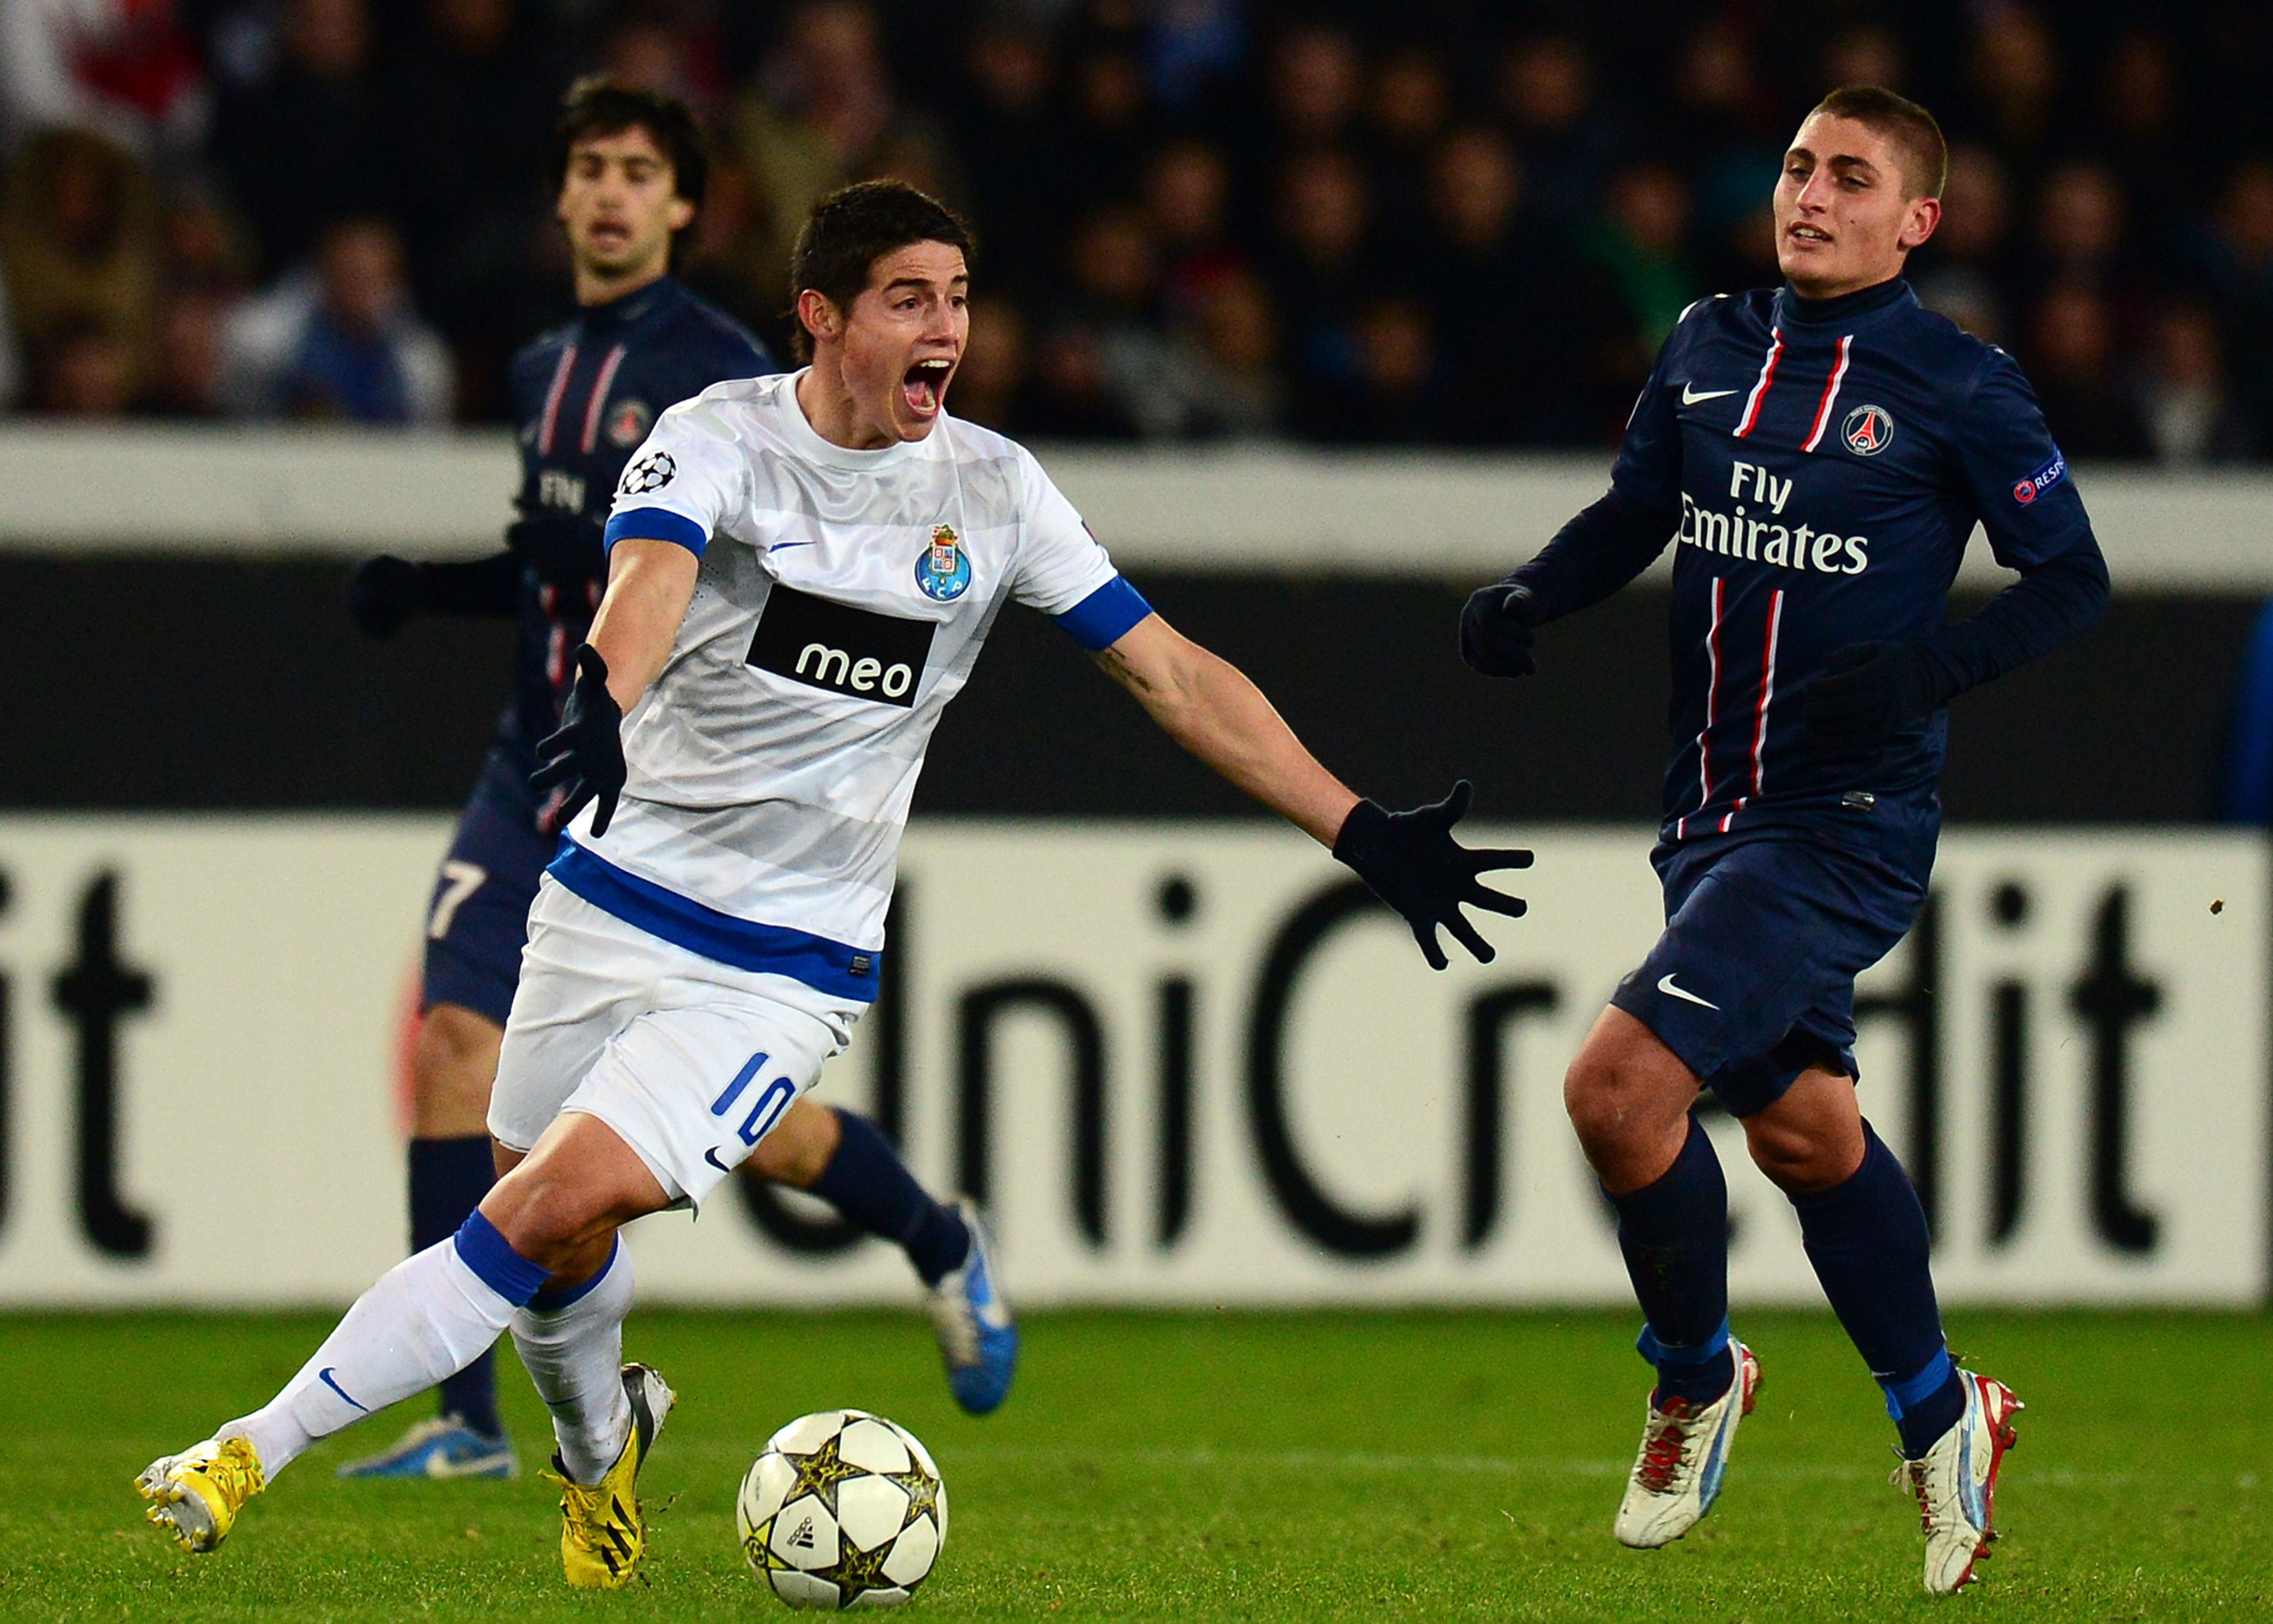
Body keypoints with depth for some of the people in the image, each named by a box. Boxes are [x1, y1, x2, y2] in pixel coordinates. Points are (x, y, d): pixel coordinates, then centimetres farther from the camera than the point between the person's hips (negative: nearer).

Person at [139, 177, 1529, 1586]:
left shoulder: (994, 490, 0)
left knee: (556, 1208, -18)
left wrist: (1363, 832, 1)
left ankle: (258, 1455, -16)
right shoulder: (722, 438, -9)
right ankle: (602, 1446, 46)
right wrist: (602, 706, -54)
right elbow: (650, 575, -31)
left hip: (787, 974, 0)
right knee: (557, 1253, 12)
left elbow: (1173, 673, 6)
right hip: (613, 905, 0)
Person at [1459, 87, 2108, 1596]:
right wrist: (1531, 596, -1)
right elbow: (1634, 512, 19)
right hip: (1715, 808, 7)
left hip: (1847, 819, -7)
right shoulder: (1708, 350, 7)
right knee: (1802, 1122, 15)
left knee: (1620, 1084, -17)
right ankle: (1942, 1422, 33)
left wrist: (1931, 665, -21)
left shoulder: (1958, 384, -9)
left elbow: (2074, 580, -5)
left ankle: (1697, 1376, 8)